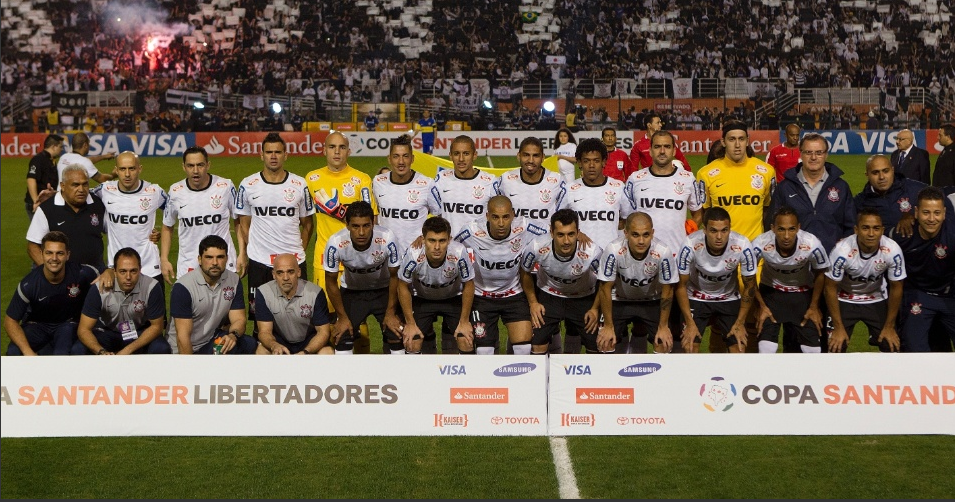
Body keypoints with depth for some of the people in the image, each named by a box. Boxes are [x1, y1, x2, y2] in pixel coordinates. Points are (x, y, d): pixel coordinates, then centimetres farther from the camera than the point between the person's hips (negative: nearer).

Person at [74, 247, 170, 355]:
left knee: (161, 349, -29)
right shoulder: (99, 288, -24)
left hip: (140, 335, -1)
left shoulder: (152, 287, -25)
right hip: (107, 333, 1)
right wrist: (101, 352, -39)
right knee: (79, 349, -26)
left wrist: (128, 350, -25)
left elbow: (156, 326, -14)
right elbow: (83, 329, -20)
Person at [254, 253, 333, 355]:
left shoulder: (315, 293, -18)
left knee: (328, 352, -30)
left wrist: (305, 352, -35)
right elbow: (265, 331, -16)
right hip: (278, 340, 1)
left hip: (309, 342, 0)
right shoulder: (263, 293, -16)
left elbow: (323, 332, -15)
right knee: (261, 351, -30)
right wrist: (274, 345, -41)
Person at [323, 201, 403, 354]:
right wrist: (342, 317, -8)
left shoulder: (387, 239, -33)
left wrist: (391, 313, -10)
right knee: (341, 336, -9)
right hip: (351, 291, 0)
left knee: (397, 334, -10)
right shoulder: (336, 243, -31)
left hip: (383, 290, 0)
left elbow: (394, 276, -14)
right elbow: (331, 281, -13)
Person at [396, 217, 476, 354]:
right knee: (411, 343, -12)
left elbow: (468, 286, -14)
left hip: (454, 298, 0)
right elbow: (403, 287, -14)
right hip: (421, 299, 0)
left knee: (467, 341, -13)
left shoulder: (459, 253, -34)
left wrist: (464, 321, -8)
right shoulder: (413, 255, -33)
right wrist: (410, 323, -9)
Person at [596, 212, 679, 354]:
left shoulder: (663, 252, -29)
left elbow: (667, 291, -14)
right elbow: (605, 288, -18)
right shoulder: (613, 251, -32)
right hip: (619, 301, 0)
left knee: (665, 342, -10)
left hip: (652, 301, 1)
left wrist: (663, 326, -7)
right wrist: (608, 326, -12)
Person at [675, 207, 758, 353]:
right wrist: (690, 323, -15)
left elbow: (749, 286, -10)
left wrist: (740, 323, -7)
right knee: (689, 346, -12)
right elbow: (681, 285, -15)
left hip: (729, 299, 1)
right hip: (696, 298, -1)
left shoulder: (742, 246, -28)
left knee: (739, 349, -8)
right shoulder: (691, 245, -31)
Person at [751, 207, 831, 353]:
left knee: (813, 349, -3)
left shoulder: (812, 245, -30)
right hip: (770, 291, 0)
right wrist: (761, 306, -4)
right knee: (766, 349, -11)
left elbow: (820, 274, -7)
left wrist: (814, 306, 0)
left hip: (803, 293, 1)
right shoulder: (760, 245, -31)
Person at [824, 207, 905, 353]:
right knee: (836, 347, -11)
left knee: (892, 346, -5)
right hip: (845, 300, -2)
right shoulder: (842, 251, -32)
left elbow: (896, 288, -9)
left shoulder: (893, 251, -26)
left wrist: (889, 326, -4)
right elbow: (831, 288, -18)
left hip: (877, 300, 2)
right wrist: (839, 327, -14)